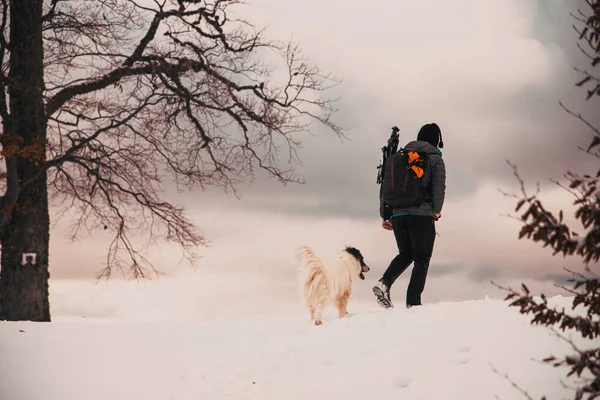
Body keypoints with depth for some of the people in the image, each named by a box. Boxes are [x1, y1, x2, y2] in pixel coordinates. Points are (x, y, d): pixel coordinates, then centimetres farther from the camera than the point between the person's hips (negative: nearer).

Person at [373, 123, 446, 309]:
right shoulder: (435, 159, 2)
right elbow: (439, 187, -10)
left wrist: (384, 215, 18)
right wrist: (437, 210, 3)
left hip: (397, 215, 5)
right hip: (421, 215, -5)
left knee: (405, 254, 21)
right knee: (421, 260, 3)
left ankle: (384, 283, -2)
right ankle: (413, 302, -6)